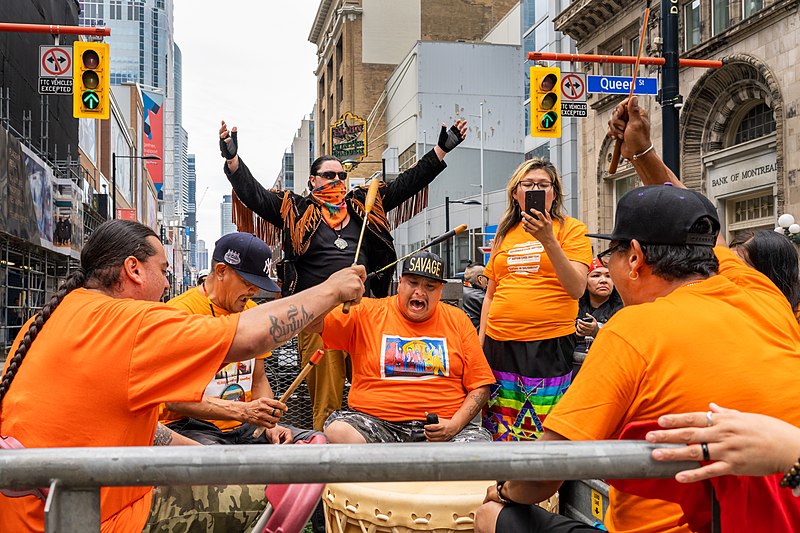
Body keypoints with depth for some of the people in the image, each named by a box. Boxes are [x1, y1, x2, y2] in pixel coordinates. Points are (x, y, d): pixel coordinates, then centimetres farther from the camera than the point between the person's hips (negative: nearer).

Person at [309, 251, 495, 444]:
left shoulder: (457, 320, 11)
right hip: (374, 420, 0)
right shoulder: (367, 313, 7)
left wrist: (454, 425, -8)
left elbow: (480, 386, 10)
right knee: (337, 431, -31)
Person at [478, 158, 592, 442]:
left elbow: (577, 288, -9)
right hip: (499, 343, 4)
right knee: (498, 431, 5)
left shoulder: (571, 229, 3)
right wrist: (481, 340, 16)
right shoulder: (504, 234, 15)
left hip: (549, 344, -4)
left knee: (542, 430, -4)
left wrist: (548, 240, -18)